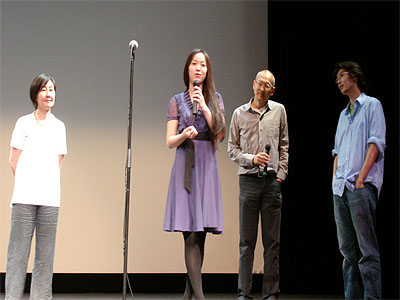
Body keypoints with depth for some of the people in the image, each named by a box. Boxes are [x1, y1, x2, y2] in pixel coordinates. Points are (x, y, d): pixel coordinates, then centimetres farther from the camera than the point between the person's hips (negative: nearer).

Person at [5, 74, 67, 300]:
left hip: (50, 197, 3)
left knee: (46, 251, 2)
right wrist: (25, 183, 3)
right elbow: (14, 159, 5)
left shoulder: (59, 126, 15)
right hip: (25, 196, -3)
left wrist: (46, 183, 7)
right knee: (19, 248, -5)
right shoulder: (24, 123, 6)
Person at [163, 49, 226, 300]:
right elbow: (170, 142, 5)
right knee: (191, 233, -11)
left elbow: (219, 133, 0)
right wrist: (184, 135, -16)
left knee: (201, 231, 1)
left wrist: (203, 106, -7)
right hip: (186, 164, -2)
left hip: (208, 165, 2)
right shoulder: (177, 101, 9)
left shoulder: (215, 99, 13)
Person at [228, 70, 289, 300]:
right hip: (249, 179, -1)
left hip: (272, 180, 1)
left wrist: (282, 172, 4)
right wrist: (252, 159, -8)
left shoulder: (279, 110, 10)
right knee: (247, 240, 0)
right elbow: (232, 149, 7)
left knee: (272, 241, 1)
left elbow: (284, 146, 14)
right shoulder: (240, 113, 7)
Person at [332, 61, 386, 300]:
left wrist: (361, 178, -14)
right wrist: (335, 180, 10)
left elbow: (376, 144, -7)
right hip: (340, 189, 7)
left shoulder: (372, 105, 4)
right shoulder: (344, 114, 25)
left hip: (362, 186, -7)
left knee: (367, 249, -10)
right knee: (348, 250, 6)